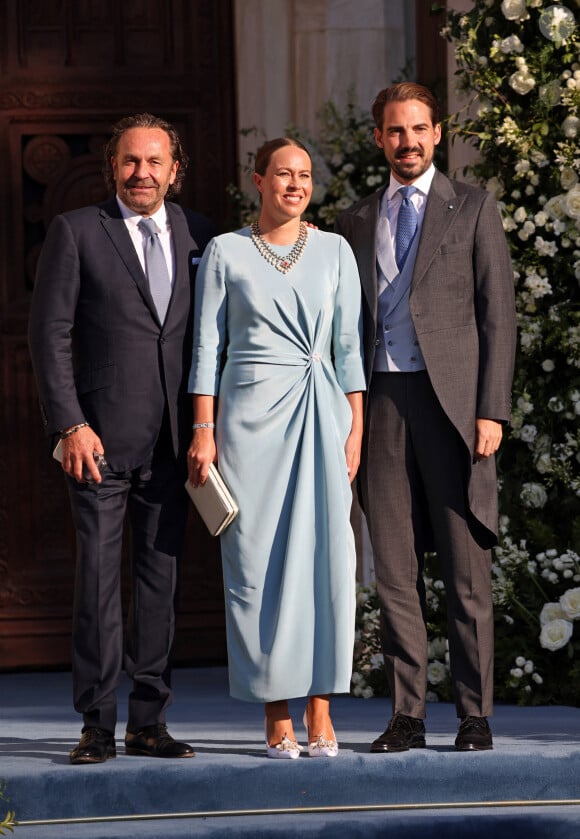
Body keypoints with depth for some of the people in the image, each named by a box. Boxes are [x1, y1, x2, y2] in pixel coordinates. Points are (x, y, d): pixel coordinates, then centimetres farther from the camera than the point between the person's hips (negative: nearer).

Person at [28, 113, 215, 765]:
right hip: (101, 437, -3)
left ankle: (149, 722, 12)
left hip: (172, 441, 3)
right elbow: (49, 333, -2)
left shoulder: (198, 236, 12)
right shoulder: (76, 232, 2)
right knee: (98, 577, -4)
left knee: (161, 577, 5)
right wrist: (70, 424, -10)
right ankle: (97, 726, 1)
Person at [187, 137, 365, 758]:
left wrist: (356, 427, 1)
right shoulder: (226, 253, 6)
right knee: (258, 561, -3)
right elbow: (206, 345, 5)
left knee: (324, 557, -4)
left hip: (321, 413, 1)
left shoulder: (334, 251, 10)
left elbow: (349, 344, 9)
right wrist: (203, 429, -3)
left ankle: (320, 713, 1)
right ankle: (276, 717, 2)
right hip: (251, 415, -1)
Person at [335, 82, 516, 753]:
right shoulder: (357, 221, 16)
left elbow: (497, 313, 1)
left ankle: (475, 715, 3)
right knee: (393, 566, 2)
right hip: (381, 402, 3)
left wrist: (492, 411, -7)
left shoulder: (473, 208, 6)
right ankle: (407, 715, 6)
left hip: (453, 397, -3)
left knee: (465, 567, -2)